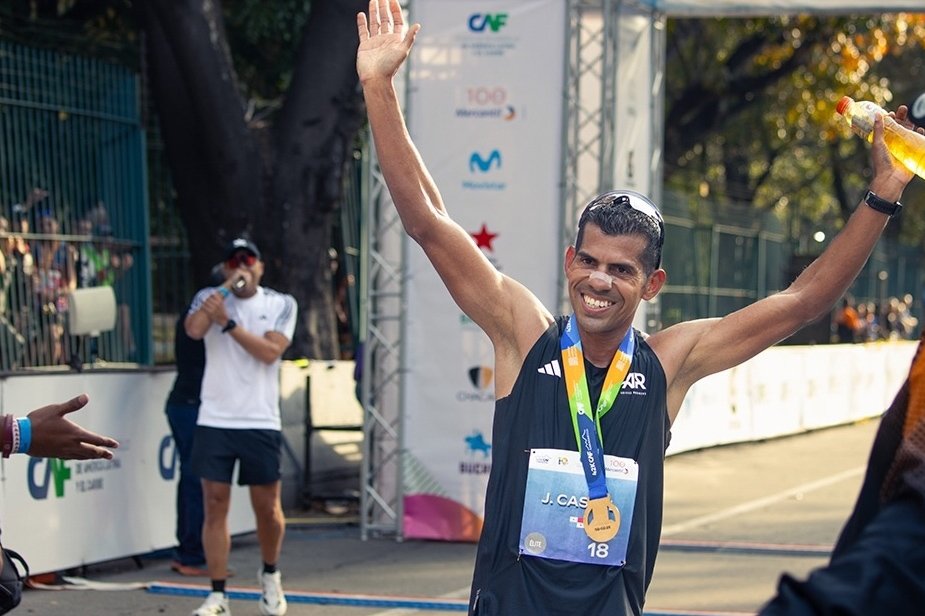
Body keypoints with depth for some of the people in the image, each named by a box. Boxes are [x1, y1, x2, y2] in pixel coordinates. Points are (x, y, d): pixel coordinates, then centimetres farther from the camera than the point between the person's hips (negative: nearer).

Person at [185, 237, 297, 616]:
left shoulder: (281, 304, 4)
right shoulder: (208, 297, 5)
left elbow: (270, 351, -12)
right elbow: (194, 330, -17)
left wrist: (228, 322, -19)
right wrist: (228, 286, -18)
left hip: (261, 422, 0)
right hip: (214, 422, 0)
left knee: (267, 507, 6)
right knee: (215, 505, -3)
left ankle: (270, 575, 32)